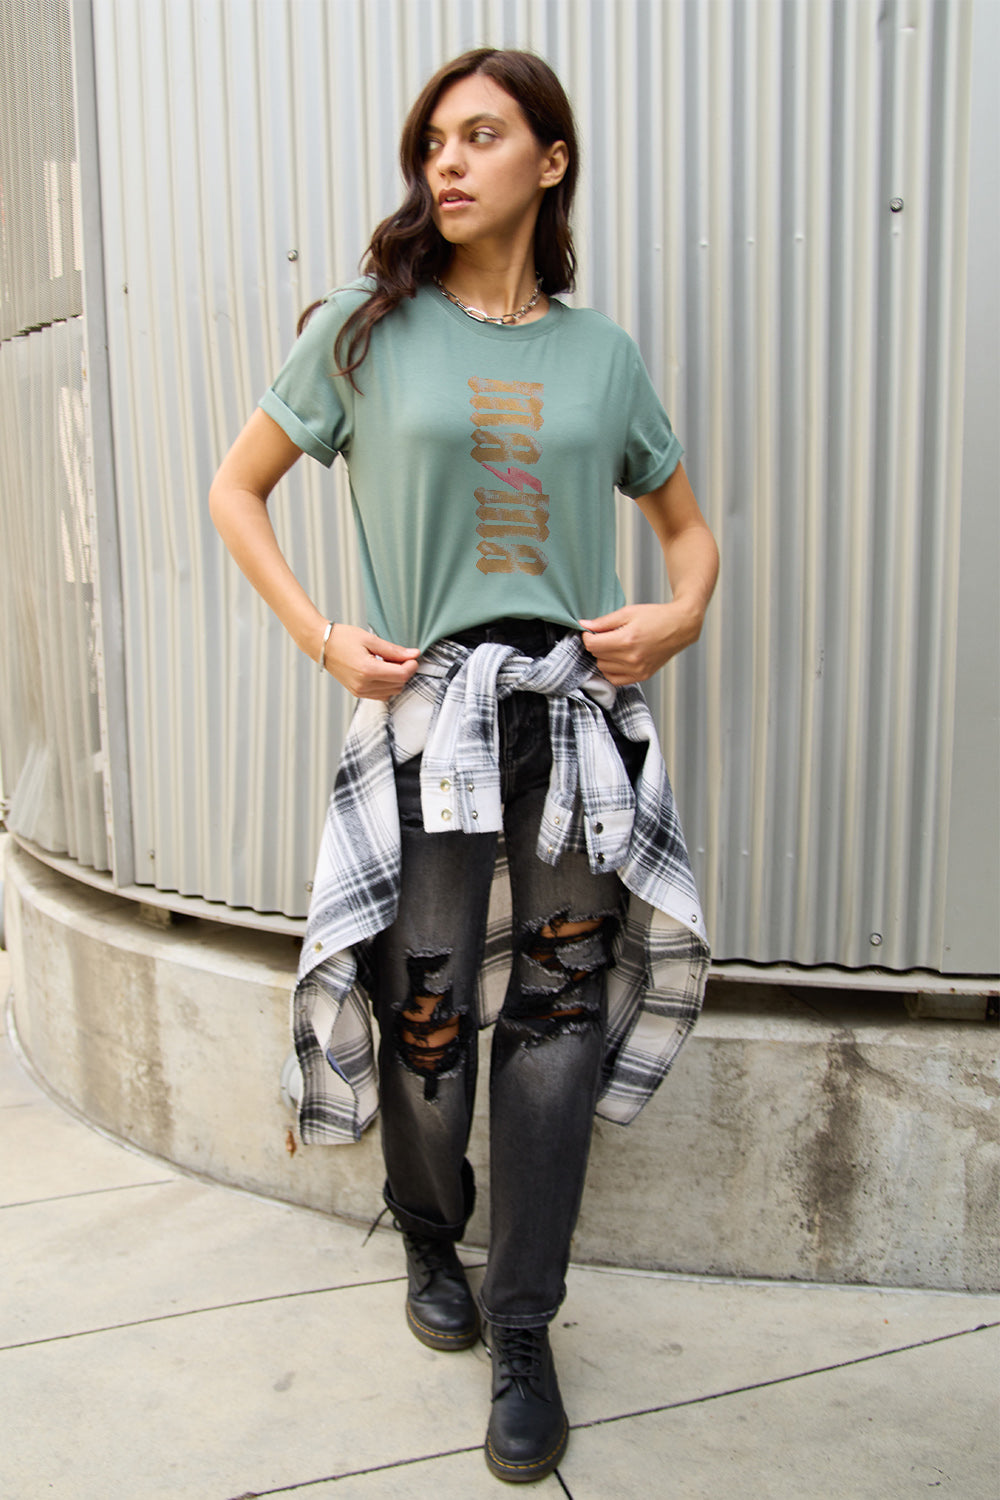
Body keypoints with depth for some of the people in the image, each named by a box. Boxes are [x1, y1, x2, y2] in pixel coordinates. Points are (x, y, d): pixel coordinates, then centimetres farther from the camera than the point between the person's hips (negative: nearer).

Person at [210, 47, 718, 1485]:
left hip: (581, 713, 2)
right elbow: (237, 487, 9)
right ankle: (430, 1236, 36)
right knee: (424, 1006, 4)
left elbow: (687, 522, 19)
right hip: (423, 709, -1)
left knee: (562, 1010, 3)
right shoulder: (367, 330, 4)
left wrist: (682, 614, -2)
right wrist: (321, 637, -3)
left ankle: (523, 1327, 20)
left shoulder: (602, 351, 9)